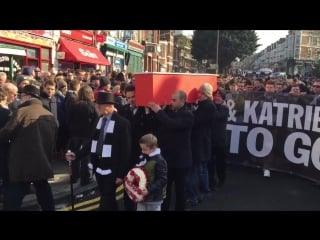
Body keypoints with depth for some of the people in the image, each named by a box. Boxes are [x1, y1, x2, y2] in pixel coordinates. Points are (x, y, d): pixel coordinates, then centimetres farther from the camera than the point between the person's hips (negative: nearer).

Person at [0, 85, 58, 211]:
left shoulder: (22, 112, -13)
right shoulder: (50, 116, 8)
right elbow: (54, 140, 15)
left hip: (23, 166, -7)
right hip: (43, 164, 7)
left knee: (12, 201, 2)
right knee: (45, 197, 21)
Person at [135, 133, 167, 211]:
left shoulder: (159, 161, -18)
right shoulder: (143, 158, 5)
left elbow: (162, 180, -21)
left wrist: (149, 189, -28)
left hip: (154, 198, -7)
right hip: (141, 196, 7)